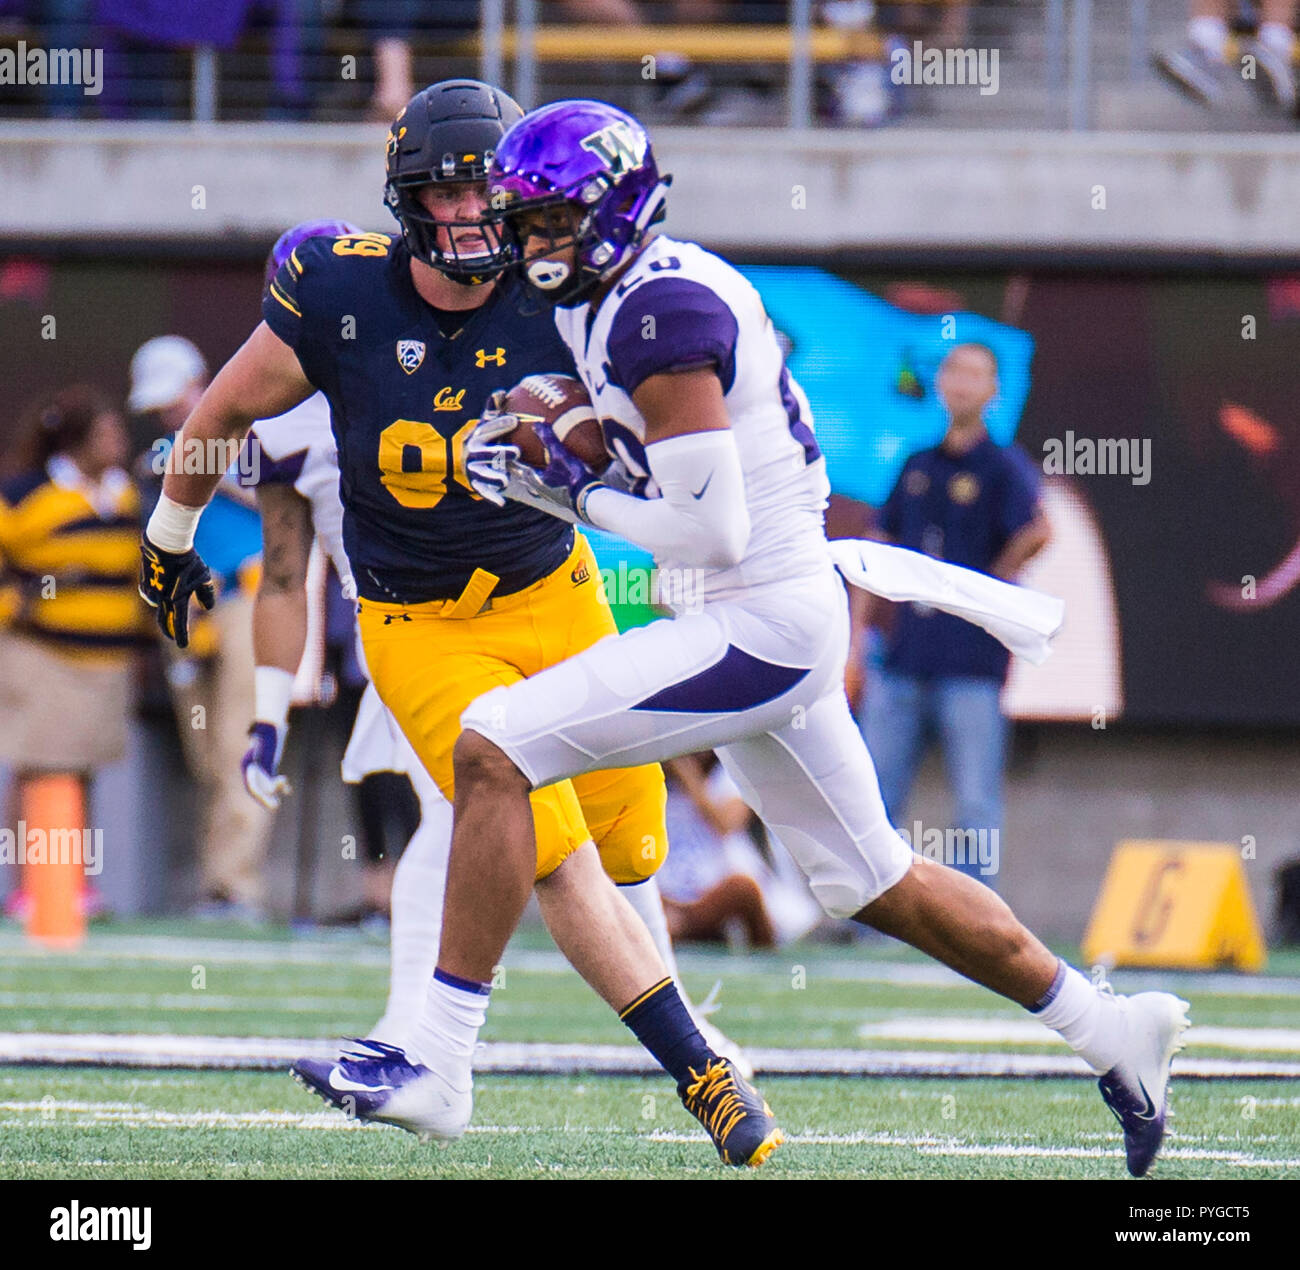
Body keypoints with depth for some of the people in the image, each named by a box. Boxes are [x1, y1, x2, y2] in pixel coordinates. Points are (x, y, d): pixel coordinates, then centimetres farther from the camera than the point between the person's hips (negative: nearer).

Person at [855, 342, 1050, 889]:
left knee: (976, 805, -3)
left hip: (971, 662, -6)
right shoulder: (918, 466, 15)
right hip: (904, 658, 6)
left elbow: (1037, 533, -22)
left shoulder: (1005, 465, -3)